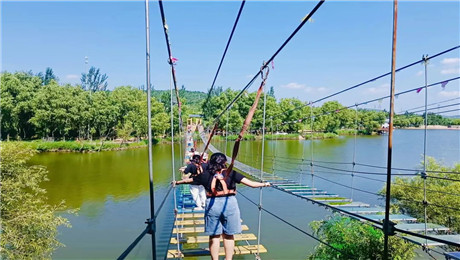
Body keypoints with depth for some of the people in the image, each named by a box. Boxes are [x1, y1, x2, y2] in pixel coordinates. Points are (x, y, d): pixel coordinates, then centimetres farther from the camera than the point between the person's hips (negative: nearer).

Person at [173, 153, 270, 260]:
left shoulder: (205, 175, 2)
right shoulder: (231, 173, -3)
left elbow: (188, 180, 17)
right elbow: (250, 183, -5)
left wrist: (177, 182, 35)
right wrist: (264, 184, 9)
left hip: (212, 205, 1)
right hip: (229, 204, 0)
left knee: (214, 236, 13)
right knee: (228, 235, 14)